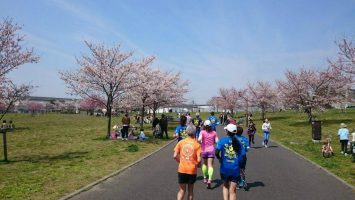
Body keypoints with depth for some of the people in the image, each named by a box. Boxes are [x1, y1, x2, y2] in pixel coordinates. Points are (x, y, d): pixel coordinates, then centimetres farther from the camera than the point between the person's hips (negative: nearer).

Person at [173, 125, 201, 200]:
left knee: (182, 190, 13)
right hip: (192, 170, -1)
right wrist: (198, 165, 7)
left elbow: (175, 156, -6)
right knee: (190, 190, 17)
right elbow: (199, 160, -14)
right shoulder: (197, 144, -9)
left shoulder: (181, 142, -4)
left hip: (182, 169, 1)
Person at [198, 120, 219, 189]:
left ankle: (205, 178, 33)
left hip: (204, 150, 1)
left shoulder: (202, 132, -7)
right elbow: (217, 141, -4)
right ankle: (209, 179, -22)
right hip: (211, 150, 0)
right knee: (210, 165, -4)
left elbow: (199, 140, -22)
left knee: (205, 164, 21)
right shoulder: (214, 133, -1)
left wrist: (200, 143, -2)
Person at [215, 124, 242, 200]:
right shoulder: (238, 142, 3)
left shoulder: (222, 141, -4)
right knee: (232, 191, 5)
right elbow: (240, 156, -1)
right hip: (235, 169, 1)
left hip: (225, 167, 0)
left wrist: (219, 159, 1)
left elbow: (217, 152, -16)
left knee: (225, 186, 24)